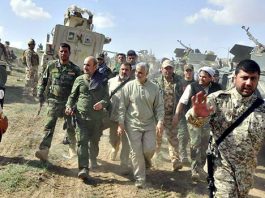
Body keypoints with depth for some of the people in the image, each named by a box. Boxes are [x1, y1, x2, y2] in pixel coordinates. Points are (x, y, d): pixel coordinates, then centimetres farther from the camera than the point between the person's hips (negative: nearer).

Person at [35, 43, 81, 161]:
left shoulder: (75, 69, -3)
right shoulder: (51, 66, 1)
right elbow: (43, 80, 9)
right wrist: (40, 94, 0)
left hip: (68, 102, 0)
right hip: (53, 101, 0)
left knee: (70, 126, 11)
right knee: (49, 126, -5)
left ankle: (72, 148, 30)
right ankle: (43, 151, -8)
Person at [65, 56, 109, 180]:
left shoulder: (102, 81, 3)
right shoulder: (79, 79, 6)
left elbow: (106, 97, 3)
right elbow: (72, 96, 11)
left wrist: (102, 103, -18)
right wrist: (69, 106, -7)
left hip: (97, 118, 0)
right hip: (81, 116, 0)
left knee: (94, 141, 16)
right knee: (82, 142, -8)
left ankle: (93, 160, 42)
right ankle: (83, 168, -8)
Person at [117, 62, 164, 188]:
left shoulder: (154, 88, 1)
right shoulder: (128, 86, -3)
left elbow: (159, 106, 5)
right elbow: (122, 106, -2)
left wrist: (160, 122, -6)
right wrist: (121, 123, -5)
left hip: (149, 124, 2)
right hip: (133, 124, -1)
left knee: (150, 149, -1)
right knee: (136, 152, 0)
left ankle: (146, 162, 36)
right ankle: (140, 179, 14)